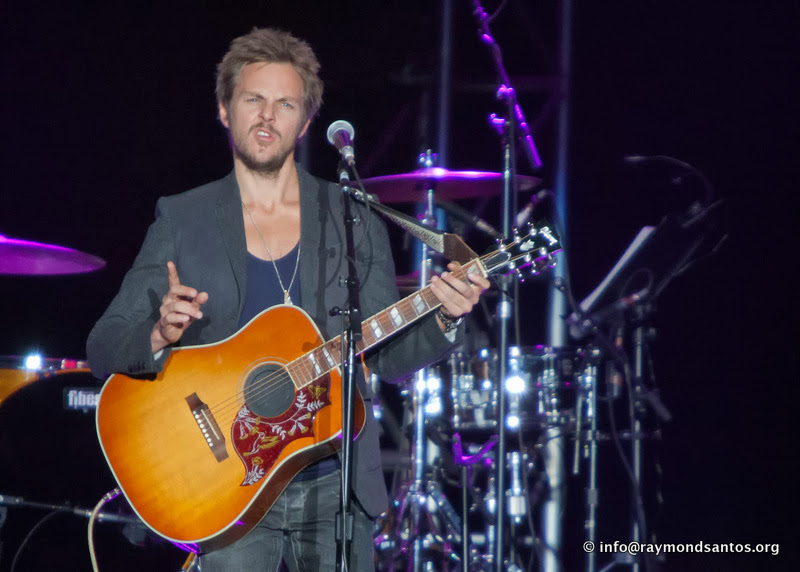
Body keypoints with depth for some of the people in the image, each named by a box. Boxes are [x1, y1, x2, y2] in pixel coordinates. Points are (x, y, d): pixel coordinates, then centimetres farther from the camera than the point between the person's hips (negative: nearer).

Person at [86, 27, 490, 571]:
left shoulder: (352, 219, 6)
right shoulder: (182, 220, 2)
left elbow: (388, 355, 7)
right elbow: (102, 348, -2)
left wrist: (442, 320, -12)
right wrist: (160, 335, -22)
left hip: (336, 486, 2)